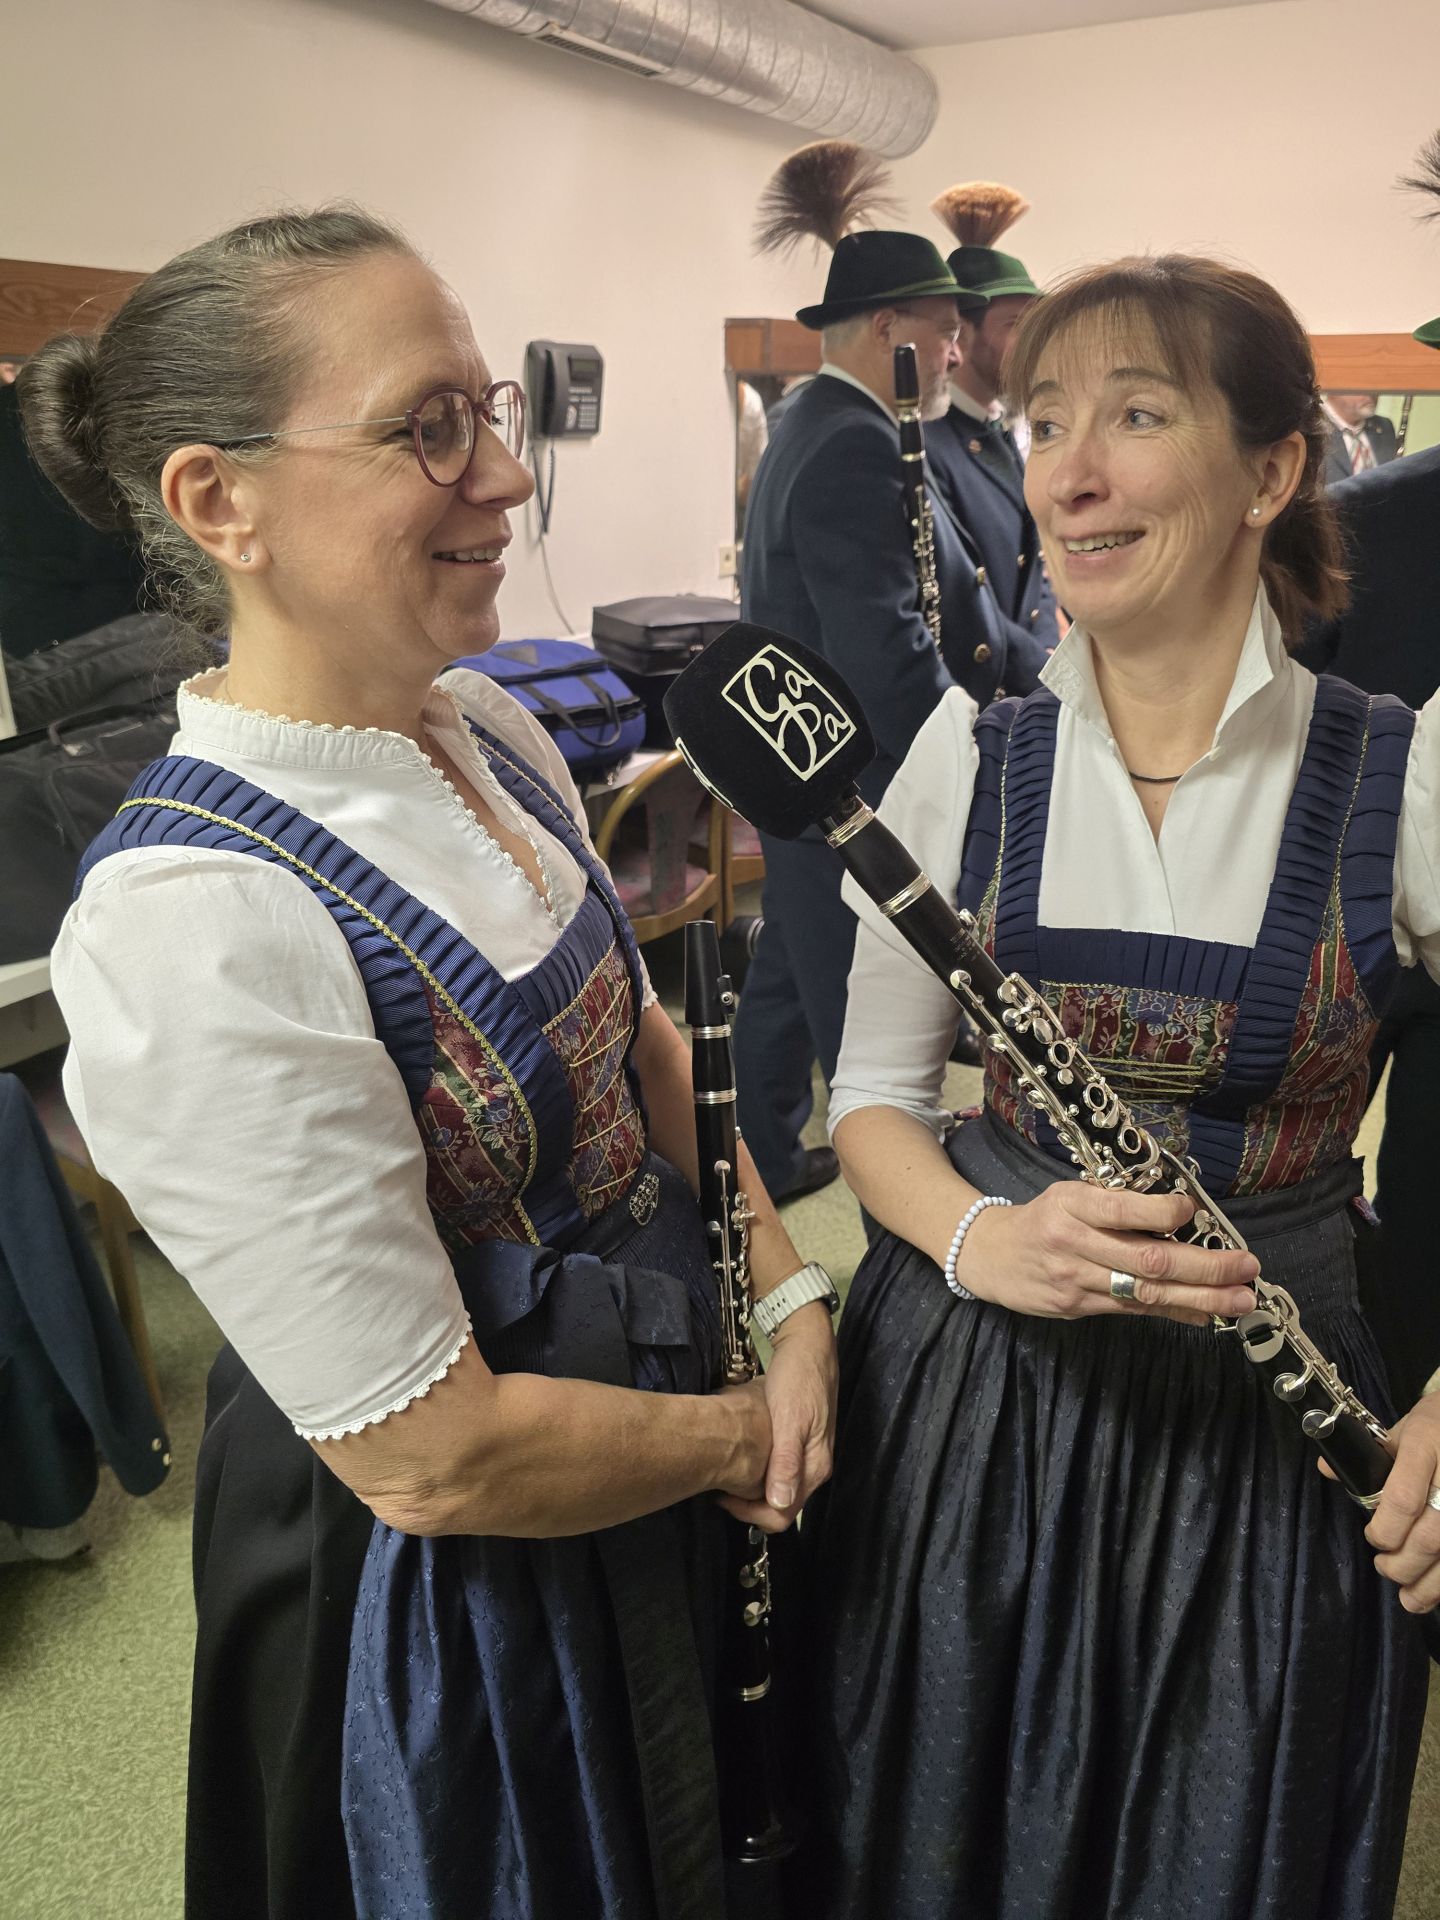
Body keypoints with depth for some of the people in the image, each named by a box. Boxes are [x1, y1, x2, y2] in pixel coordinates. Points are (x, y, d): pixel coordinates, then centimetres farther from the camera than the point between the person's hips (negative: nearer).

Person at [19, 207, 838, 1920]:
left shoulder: (492, 733, -6)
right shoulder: (187, 926, -32)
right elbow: (430, 1458, -27)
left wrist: (788, 1288, -6)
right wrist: (743, 1434, -12)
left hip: (662, 1428, 7)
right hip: (451, 1588, -6)